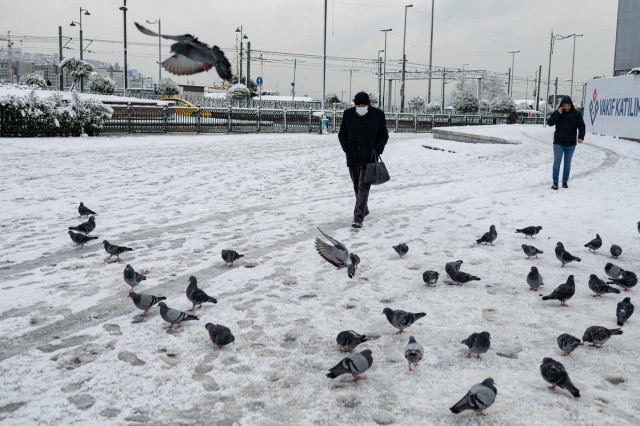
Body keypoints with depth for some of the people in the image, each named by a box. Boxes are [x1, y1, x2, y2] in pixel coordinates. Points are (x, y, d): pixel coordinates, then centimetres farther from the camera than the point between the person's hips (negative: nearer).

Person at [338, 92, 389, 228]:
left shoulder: (378, 115, -4)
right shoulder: (348, 114, 2)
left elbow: (384, 135, 4)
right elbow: (342, 134, 11)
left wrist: (377, 150, -9)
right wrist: (347, 149, -1)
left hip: (369, 158, -4)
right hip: (353, 158, 4)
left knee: (364, 187, -10)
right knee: (357, 187, 15)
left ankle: (358, 218, -13)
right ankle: (364, 210, 36)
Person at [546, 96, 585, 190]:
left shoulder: (576, 114, 0)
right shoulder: (557, 113, 0)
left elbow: (581, 126, -2)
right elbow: (550, 122, -11)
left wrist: (581, 137, -17)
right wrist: (558, 114, -17)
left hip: (571, 144, 1)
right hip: (558, 143, -1)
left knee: (567, 163, 10)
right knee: (556, 162, -7)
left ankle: (565, 181, 20)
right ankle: (555, 182, -1)